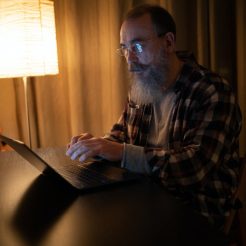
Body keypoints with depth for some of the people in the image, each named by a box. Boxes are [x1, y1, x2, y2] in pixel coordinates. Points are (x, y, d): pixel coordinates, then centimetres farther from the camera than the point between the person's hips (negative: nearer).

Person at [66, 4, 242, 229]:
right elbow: (122, 132, 17)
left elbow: (195, 166, -28)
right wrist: (100, 144, -7)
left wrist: (121, 152, -33)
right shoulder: (141, 87, 5)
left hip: (194, 210, -6)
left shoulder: (212, 92, -18)